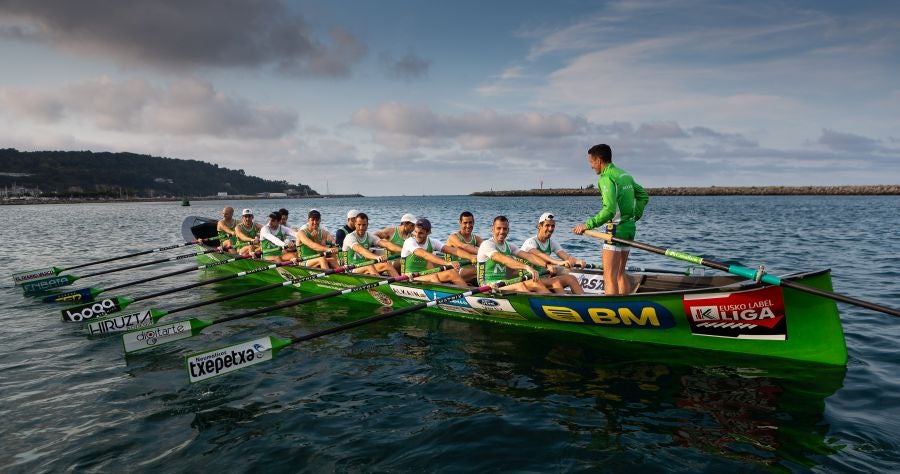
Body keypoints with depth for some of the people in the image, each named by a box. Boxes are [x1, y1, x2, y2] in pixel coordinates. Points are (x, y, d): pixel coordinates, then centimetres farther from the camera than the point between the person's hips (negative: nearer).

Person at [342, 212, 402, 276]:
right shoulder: (350, 237, -10)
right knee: (370, 267, -34)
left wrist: (402, 250, -26)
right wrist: (376, 257, -49)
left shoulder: (369, 237, 8)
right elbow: (360, 250, -31)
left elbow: (385, 244, -9)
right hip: (351, 270, -6)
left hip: (365, 267, 6)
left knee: (387, 264, -17)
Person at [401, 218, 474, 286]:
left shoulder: (432, 242, 3)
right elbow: (425, 255, -31)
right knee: (433, 276, -35)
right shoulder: (410, 242, -13)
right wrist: (448, 263, -44)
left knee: (452, 272, -17)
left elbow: (454, 250, -7)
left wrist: (472, 257, -24)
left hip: (425, 276, 6)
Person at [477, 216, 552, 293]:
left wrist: (547, 265, -17)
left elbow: (527, 256, -1)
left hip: (503, 283, 7)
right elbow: (503, 260, -27)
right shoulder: (487, 244, -9)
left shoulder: (509, 246, 14)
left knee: (536, 282, -13)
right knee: (519, 285, -31)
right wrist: (526, 267, -40)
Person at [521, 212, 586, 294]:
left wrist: (576, 261, -31)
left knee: (571, 278, -15)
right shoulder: (531, 242, -11)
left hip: (545, 278, 7)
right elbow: (539, 255, -33)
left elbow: (565, 256, -8)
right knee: (555, 281, -31)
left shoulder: (552, 243, 9)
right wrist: (558, 262, -49)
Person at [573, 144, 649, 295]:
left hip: (617, 229, -9)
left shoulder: (606, 178, -15)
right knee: (620, 273, 17)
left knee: (609, 276, -6)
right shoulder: (625, 174, 14)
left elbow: (609, 210, -25)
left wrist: (588, 225, -20)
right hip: (629, 227, 9)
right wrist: (634, 216, 19)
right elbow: (644, 196, 21)